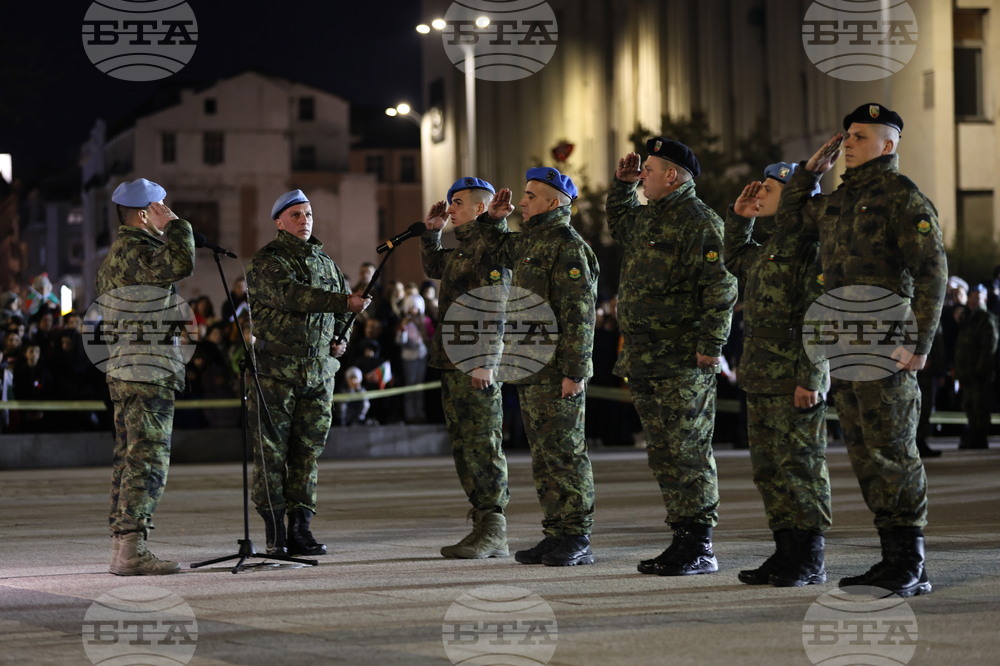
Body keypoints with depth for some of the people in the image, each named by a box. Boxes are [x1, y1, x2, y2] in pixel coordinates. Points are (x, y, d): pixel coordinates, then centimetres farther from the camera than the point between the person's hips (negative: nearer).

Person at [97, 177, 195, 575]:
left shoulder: (116, 252, 20)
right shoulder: (133, 250, -13)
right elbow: (181, 265, -29)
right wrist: (173, 225, -15)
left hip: (123, 371, 11)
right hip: (148, 372, -11)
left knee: (129, 458, 12)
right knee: (148, 459, -11)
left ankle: (121, 547, 14)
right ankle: (132, 549, -14)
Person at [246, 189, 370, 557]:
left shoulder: (326, 264, 17)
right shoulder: (265, 263, -3)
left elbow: (345, 311, 31)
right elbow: (291, 295, -22)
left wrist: (341, 339, 11)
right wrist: (343, 302, -29)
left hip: (319, 371, 5)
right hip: (275, 369, -5)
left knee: (309, 451, 5)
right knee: (272, 451, -3)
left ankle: (300, 527, 9)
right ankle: (275, 533, 0)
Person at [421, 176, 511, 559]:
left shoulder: (491, 245, -10)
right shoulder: (462, 248, 20)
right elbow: (434, 269, 41)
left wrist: (485, 360, -25)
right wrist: (430, 232, 26)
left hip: (477, 364, -10)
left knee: (482, 445, -10)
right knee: (464, 445, 11)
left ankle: (493, 533, -10)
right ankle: (482, 525, 16)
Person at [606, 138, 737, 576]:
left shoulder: (699, 223, -12)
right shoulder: (647, 219, 17)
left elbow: (720, 288, -18)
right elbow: (617, 224, 41)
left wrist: (710, 346, -22)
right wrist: (622, 184, 26)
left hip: (683, 362, -9)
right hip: (644, 359, 9)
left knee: (687, 454, -7)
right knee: (663, 456, 11)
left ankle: (699, 548, -3)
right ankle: (682, 540, 17)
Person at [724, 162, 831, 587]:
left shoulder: (810, 245, -13)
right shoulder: (770, 246, 15)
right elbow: (735, 262, 38)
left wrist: (809, 377, -22)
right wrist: (739, 218, 23)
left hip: (794, 380, -10)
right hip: (761, 377, 10)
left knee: (799, 467, -4)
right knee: (768, 469, 12)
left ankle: (810, 561, 2)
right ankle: (786, 551, 19)